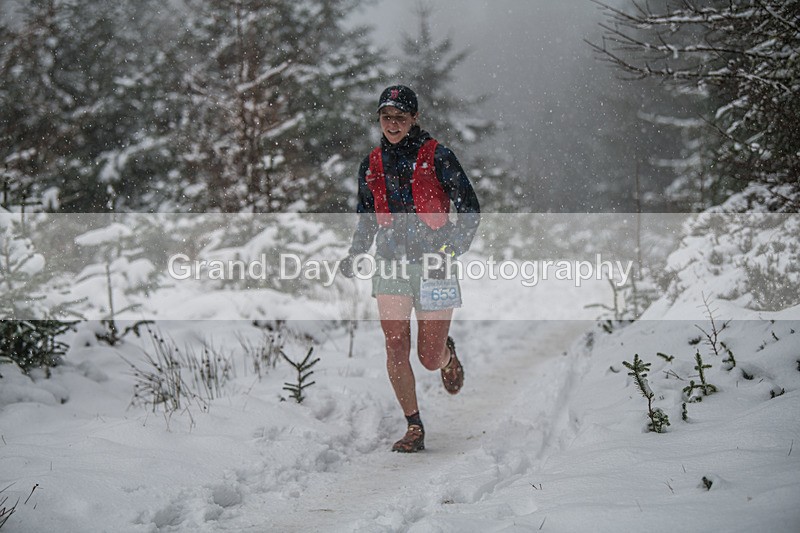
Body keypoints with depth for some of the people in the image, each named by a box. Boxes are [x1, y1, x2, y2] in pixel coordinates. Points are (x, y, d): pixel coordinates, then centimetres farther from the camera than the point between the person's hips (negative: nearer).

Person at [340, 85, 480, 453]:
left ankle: (447, 353, 36)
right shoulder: (372, 165, 10)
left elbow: (470, 209, -1)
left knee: (430, 359, -2)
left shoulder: (437, 157, -3)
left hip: (432, 266, -3)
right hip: (390, 265, 3)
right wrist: (354, 255, 5)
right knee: (396, 348, -7)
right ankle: (414, 428, 4)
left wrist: (451, 250, -14)